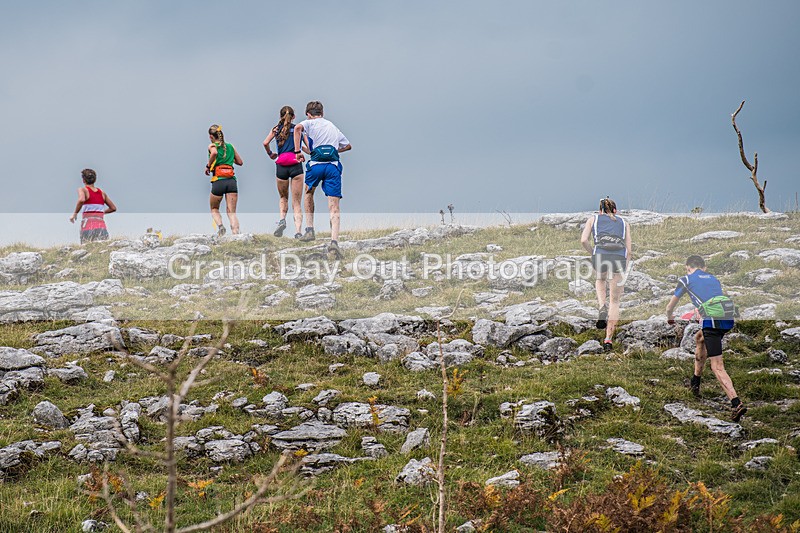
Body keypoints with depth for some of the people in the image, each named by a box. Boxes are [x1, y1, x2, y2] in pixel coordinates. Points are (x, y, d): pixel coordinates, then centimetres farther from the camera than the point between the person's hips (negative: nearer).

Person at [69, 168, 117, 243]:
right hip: (102, 226, 4)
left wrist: (75, 214, -9)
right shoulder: (102, 193, 16)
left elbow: (81, 200, -20)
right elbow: (113, 208, 23)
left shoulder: (83, 190, 2)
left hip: (88, 227, -4)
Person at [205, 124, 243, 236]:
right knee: (232, 212, 0)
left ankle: (220, 226, -9)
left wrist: (208, 166, -8)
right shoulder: (230, 146, 16)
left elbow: (214, 152, -22)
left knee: (214, 209, 18)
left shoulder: (212, 146, 3)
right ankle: (236, 234, -20)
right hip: (232, 181, 3)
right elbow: (240, 162, 22)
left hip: (218, 181, -3)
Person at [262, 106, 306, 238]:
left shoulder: (276, 129, 10)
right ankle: (298, 231, -11)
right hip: (296, 166, -1)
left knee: (283, 198, 23)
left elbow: (265, 143, -5)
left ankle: (282, 219, -3)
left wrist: (270, 154, 13)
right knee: (296, 202, 2)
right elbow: (309, 148, 1)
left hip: (281, 167, 1)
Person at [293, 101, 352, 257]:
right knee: (334, 207, -3)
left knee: (309, 192, 29)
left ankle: (309, 230, 22)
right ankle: (334, 241, -21)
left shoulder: (310, 123, 12)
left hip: (316, 164, -2)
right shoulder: (333, 127, 27)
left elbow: (298, 128, -12)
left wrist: (297, 151, -9)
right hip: (334, 165, 2)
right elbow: (348, 145, 38)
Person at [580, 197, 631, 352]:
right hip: (619, 257, 1)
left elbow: (584, 240, 8)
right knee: (615, 301, 12)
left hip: (600, 255, -1)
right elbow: (628, 250, 20)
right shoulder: (624, 223, 28)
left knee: (600, 280, 35)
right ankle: (608, 339, 2)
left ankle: (602, 307, 8)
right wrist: (623, 267, 30)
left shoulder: (593, 219, 24)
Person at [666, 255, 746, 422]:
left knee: (717, 367, -6)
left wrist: (670, 318, 49)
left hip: (711, 321, -6)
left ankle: (736, 404, -22)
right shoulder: (714, 279, 28)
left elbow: (670, 306, 27)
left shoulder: (686, 279, 15)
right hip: (729, 319, 6)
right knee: (700, 339, 34)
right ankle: (695, 383, 41)